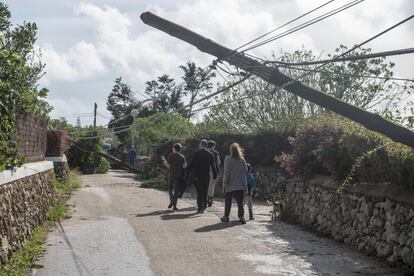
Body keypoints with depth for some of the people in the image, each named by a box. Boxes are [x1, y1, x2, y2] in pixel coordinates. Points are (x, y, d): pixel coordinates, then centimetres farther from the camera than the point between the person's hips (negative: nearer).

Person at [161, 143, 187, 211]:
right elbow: (184, 166, -4)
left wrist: (163, 160, 8)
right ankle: (174, 205, 1)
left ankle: (171, 201, -6)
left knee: (170, 189, 15)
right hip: (179, 176, 1)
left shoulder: (171, 156, -4)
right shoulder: (182, 157, 0)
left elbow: (168, 166, -5)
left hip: (171, 175, -1)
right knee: (176, 190, 5)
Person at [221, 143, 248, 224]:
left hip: (230, 185, -2)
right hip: (240, 185, 2)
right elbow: (245, 172, 3)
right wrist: (245, 185, 7)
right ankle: (241, 217, -2)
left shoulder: (228, 159, -8)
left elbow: (226, 172, -9)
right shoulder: (242, 160, 2)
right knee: (240, 202, 5)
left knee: (228, 201, 11)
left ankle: (226, 217, 18)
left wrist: (224, 184, -5)